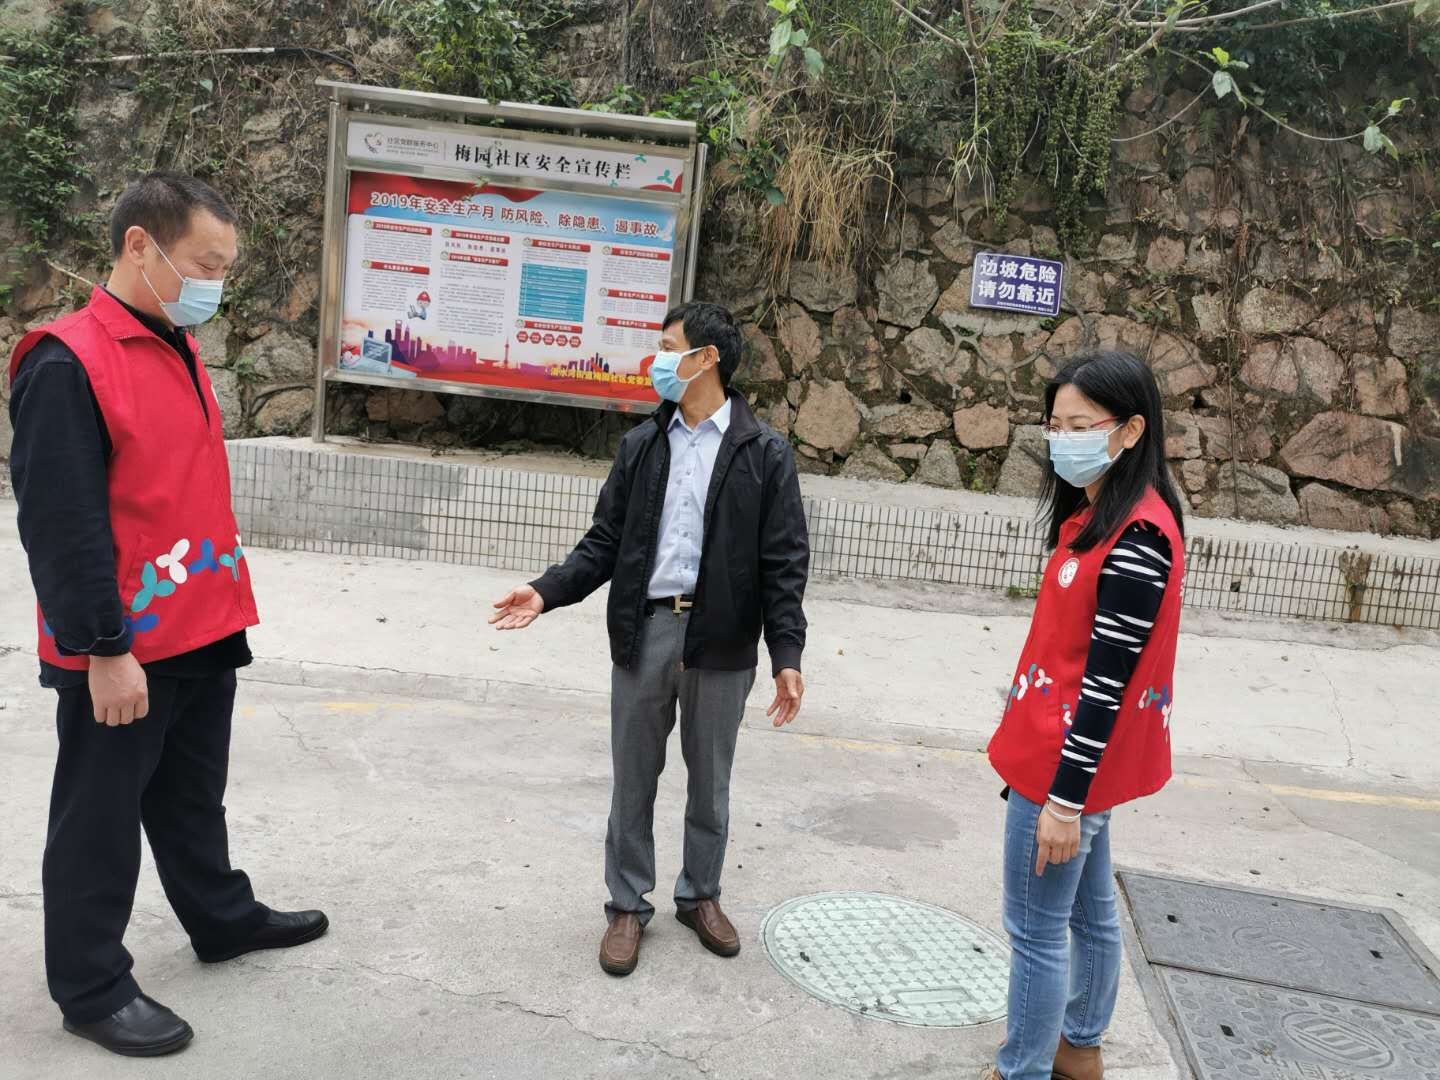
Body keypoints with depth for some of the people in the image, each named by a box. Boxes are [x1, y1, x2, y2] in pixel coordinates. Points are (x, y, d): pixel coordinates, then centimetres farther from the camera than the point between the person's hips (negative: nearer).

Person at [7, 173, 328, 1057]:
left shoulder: (180, 348, 9)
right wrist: (105, 651, -20)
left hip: (204, 632, 8)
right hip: (124, 653, -8)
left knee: (193, 796, 23)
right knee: (102, 821, 8)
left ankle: (223, 918, 40)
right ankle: (92, 990, 23)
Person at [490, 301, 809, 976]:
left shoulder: (763, 453, -4)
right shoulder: (642, 444, 7)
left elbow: (784, 563, -6)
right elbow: (605, 542, 7)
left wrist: (787, 655, -12)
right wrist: (548, 591, -7)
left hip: (721, 640, -2)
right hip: (643, 629, 3)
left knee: (709, 779, 14)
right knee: (634, 777, 11)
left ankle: (701, 895, 34)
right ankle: (628, 904, 27)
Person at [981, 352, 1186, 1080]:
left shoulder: (1138, 538, -22)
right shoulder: (1097, 514, 7)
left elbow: (1107, 681, -23)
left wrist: (1065, 797, -20)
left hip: (1067, 765, -10)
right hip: (1063, 755, 10)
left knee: (1034, 932, 4)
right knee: (1089, 912, 23)